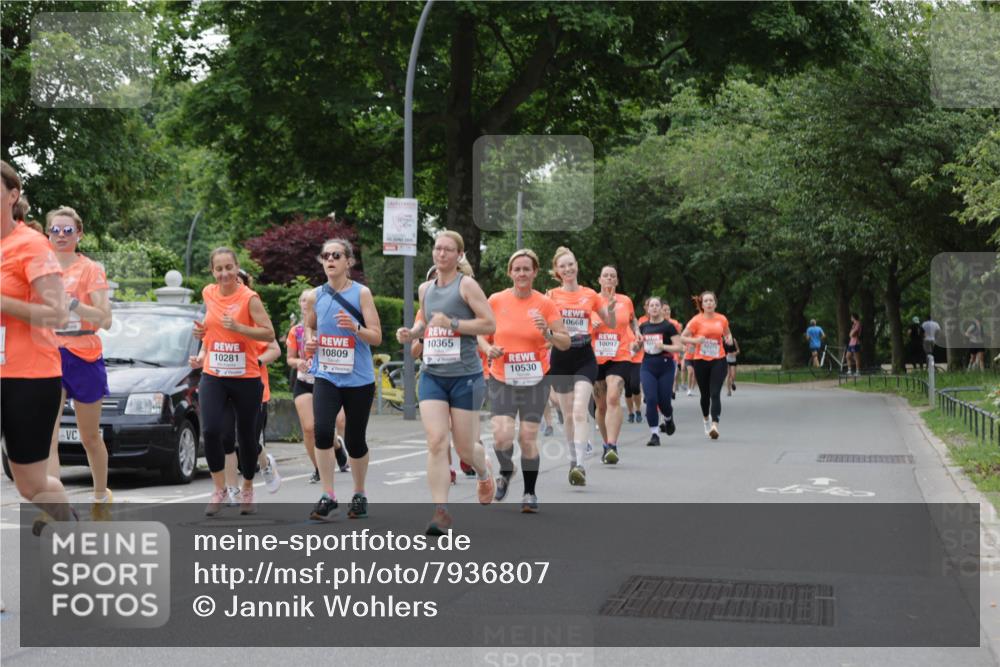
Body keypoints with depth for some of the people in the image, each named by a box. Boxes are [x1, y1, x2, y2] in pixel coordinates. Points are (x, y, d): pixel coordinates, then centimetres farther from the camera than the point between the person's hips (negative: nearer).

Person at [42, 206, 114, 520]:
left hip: (84, 358, -2)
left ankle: (101, 497, 33)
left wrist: (71, 302, -25)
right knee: (48, 437, -14)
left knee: (90, 437, 12)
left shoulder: (91, 269, -3)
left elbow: (105, 319, -13)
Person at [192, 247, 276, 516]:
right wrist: (203, 331, 3)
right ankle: (219, 490, 0)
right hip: (213, 376, 3)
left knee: (246, 436, 8)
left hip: (246, 378, -3)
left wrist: (237, 327, -25)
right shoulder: (208, 294, 5)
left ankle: (247, 490, 28)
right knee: (211, 430, -14)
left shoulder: (249, 298, -11)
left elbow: (269, 334, -14)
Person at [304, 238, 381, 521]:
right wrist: (310, 341, 0)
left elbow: (376, 337, -6)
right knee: (323, 430, -18)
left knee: (355, 440, 6)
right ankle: (328, 497, -10)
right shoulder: (315, 296, 4)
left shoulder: (361, 293, -4)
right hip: (326, 376, 2)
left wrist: (354, 328, -24)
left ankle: (359, 494, 28)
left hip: (358, 379, -2)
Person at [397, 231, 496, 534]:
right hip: (432, 375, 4)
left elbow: (490, 325, -11)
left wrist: (452, 323, -19)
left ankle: (485, 472, 40)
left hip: (465, 375, -4)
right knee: (436, 442, -10)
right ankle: (440, 511, -10)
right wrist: (411, 334, 9)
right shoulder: (425, 288, 12)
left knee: (465, 446, 5)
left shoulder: (466, 284, -6)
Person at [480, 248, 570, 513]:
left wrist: (547, 332, -20)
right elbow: (481, 334, 10)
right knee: (502, 436, -14)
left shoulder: (546, 304, -3)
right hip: (502, 379, 0)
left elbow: (565, 343, -1)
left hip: (535, 380, 0)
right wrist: (489, 350, -10)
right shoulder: (496, 300, -1)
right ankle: (506, 472, 19)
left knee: (528, 438, -1)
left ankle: (530, 492, 17)